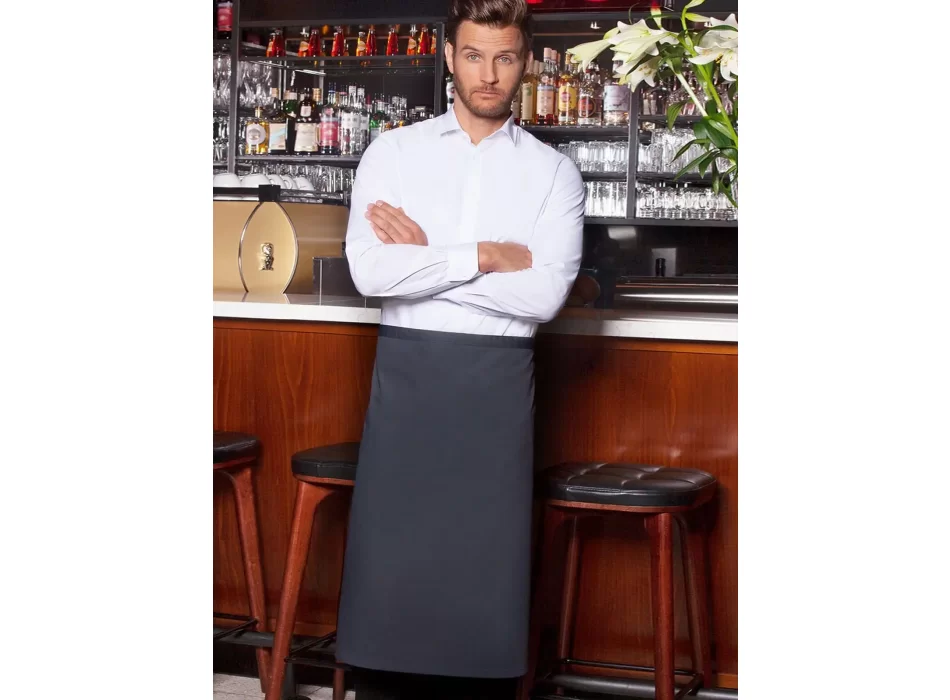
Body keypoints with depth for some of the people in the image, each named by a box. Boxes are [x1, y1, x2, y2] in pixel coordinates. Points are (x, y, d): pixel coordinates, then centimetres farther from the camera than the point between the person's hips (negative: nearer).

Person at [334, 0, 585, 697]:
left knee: (486, 555, 2)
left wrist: (422, 259, -9)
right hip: (407, 370, 0)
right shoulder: (393, 152, 5)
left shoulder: (554, 172, 4)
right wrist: (484, 257, -10)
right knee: (391, 550, 0)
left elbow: (546, 294, -10)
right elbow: (369, 272, -9)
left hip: (499, 377, 0)